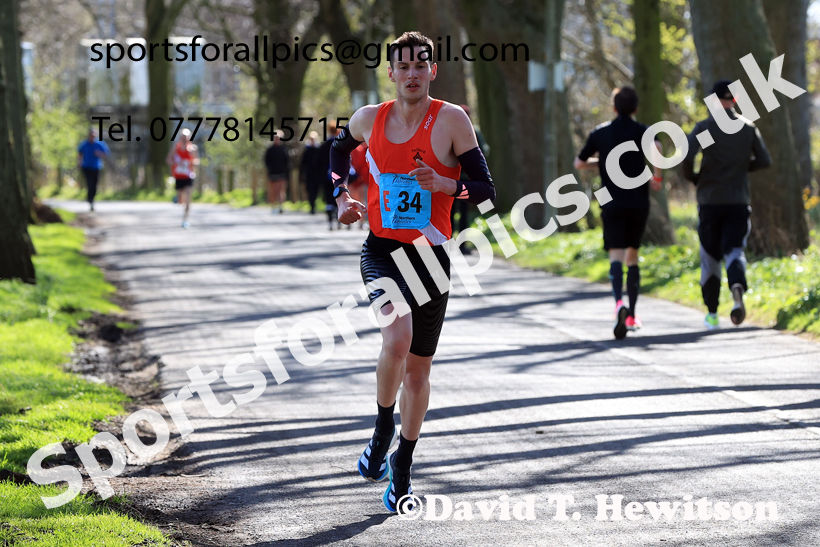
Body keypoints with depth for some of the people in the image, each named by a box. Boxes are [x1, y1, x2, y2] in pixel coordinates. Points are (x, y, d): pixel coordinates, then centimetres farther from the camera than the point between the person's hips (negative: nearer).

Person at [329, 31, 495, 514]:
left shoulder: (451, 120, -7)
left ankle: (401, 467, 27)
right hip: (382, 251, 0)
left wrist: (443, 184, -24)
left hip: (430, 256, 0)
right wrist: (341, 196, 14)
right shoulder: (370, 119, 2)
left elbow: (486, 190, -7)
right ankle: (382, 429, -1)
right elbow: (341, 147, 27)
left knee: (418, 366, 9)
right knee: (397, 339, -27)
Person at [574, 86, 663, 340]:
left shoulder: (600, 133, 8)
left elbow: (579, 163, 16)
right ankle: (632, 315, 17)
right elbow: (656, 146, -22)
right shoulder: (640, 130, 1)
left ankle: (619, 303, -38)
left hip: (612, 204, 0)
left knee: (616, 256, -10)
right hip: (638, 203, 0)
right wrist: (657, 176, -11)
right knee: (632, 255, 15)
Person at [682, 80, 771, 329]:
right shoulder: (748, 127, 2)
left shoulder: (704, 128, -6)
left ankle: (712, 314, 17)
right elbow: (764, 160, 4)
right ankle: (738, 287, -35)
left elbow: (686, 158, -19)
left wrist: (693, 177, 2)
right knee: (734, 251, -1)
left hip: (710, 200, -1)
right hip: (739, 201, 1)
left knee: (710, 257, 11)